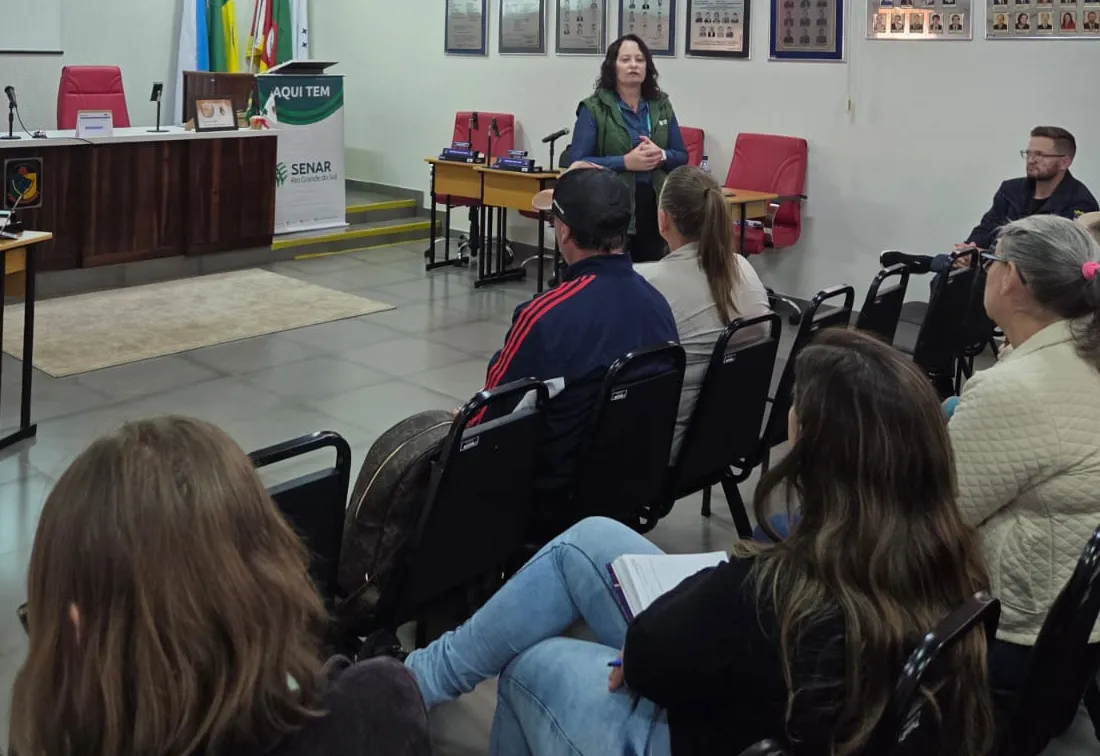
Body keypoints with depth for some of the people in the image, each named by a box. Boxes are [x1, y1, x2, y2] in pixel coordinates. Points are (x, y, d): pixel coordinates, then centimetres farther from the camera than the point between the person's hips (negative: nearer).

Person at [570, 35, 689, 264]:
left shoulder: (661, 105, 11)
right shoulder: (594, 108, -3)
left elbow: (682, 157, 13)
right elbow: (578, 163, -10)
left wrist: (661, 156, -10)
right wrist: (625, 162, -19)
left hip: (654, 209, 5)